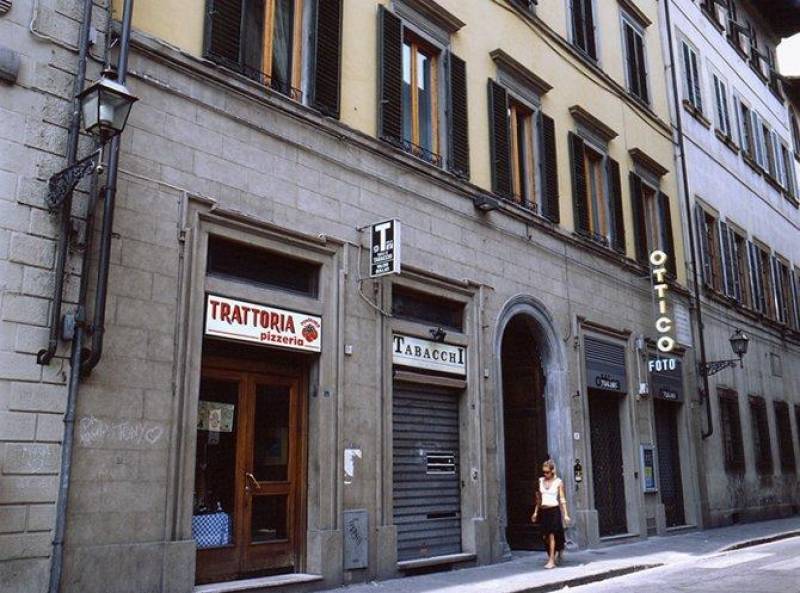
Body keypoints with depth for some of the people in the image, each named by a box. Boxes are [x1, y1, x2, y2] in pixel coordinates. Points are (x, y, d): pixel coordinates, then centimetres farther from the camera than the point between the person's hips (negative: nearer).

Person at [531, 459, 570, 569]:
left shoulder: (558, 482, -3)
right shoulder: (541, 481, 8)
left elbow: (562, 499, -2)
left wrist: (565, 514, -6)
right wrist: (535, 512, 16)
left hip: (554, 510, -4)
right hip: (543, 511, 5)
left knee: (552, 535, -8)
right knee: (545, 536, 6)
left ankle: (551, 561, -2)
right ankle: (557, 552, 31)